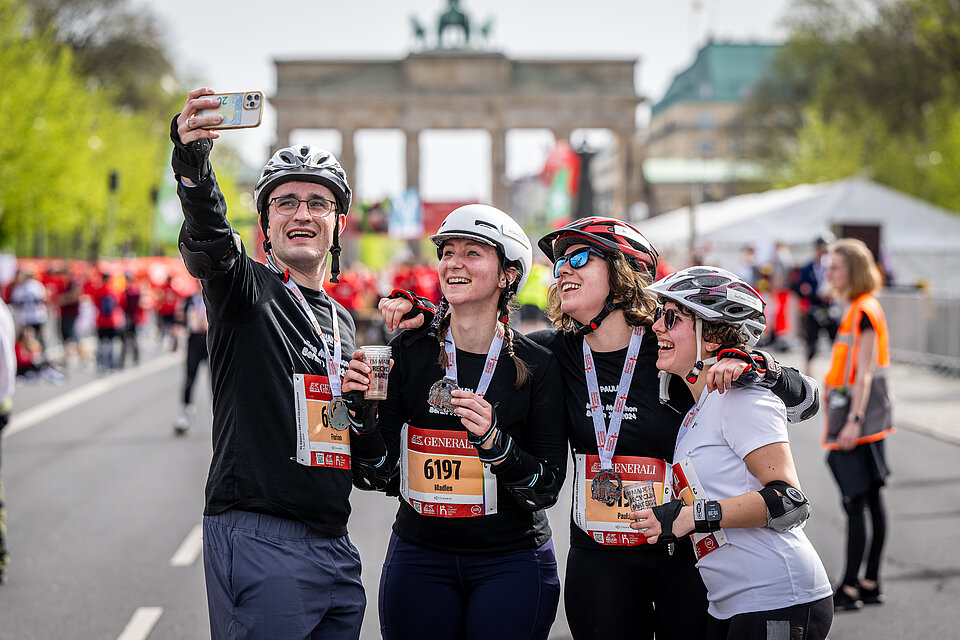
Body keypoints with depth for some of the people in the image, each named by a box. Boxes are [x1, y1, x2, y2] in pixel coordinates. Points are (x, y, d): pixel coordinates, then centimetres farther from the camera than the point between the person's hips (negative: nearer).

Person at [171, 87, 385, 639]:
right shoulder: (246, 289, -1)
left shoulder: (342, 321, 19)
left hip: (334, 548, 7)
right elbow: (209, 243, -26)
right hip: (258, 538, -7)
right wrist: (193, 164, -45)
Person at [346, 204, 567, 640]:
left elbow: (548, 485, -8)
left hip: (511, 562, -1)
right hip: (419, 559, 1)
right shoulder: (408, 353, -2)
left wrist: (493, 441, -23)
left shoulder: (537, 366, -5)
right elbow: (381, 474, -1)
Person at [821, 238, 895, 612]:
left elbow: (865, 373, -19)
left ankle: (850, 588, -4)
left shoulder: (864, 312, -14)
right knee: (871, 500, 12)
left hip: (859, 418, -10)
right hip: (867, 422, 10)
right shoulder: (854, 311, 15)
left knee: (856, 502, -7)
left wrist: (854, 420, -23)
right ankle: (870, 584, 18)